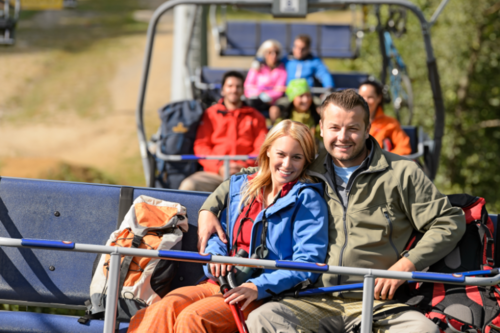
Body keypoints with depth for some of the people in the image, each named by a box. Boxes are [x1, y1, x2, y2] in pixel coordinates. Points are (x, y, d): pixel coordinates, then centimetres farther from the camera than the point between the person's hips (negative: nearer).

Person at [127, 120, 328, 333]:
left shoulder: (307, 200, -1)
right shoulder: (241, 186, 18)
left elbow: (308, 263, -10)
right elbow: (218, 236, 25)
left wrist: (259, 287, -20)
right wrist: (215, 254, 0)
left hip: (265, 296, -5)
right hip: (221, 284, 5)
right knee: (169, 305, -26)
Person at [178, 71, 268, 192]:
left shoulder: (255, 117, 20)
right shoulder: (210, 114, 20)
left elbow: (262, 148, 10)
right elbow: (201, 146, 10)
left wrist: (244, 166, -10)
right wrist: (219, 167, -7)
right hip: (214, 172, 0)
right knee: (188, 185, -31)